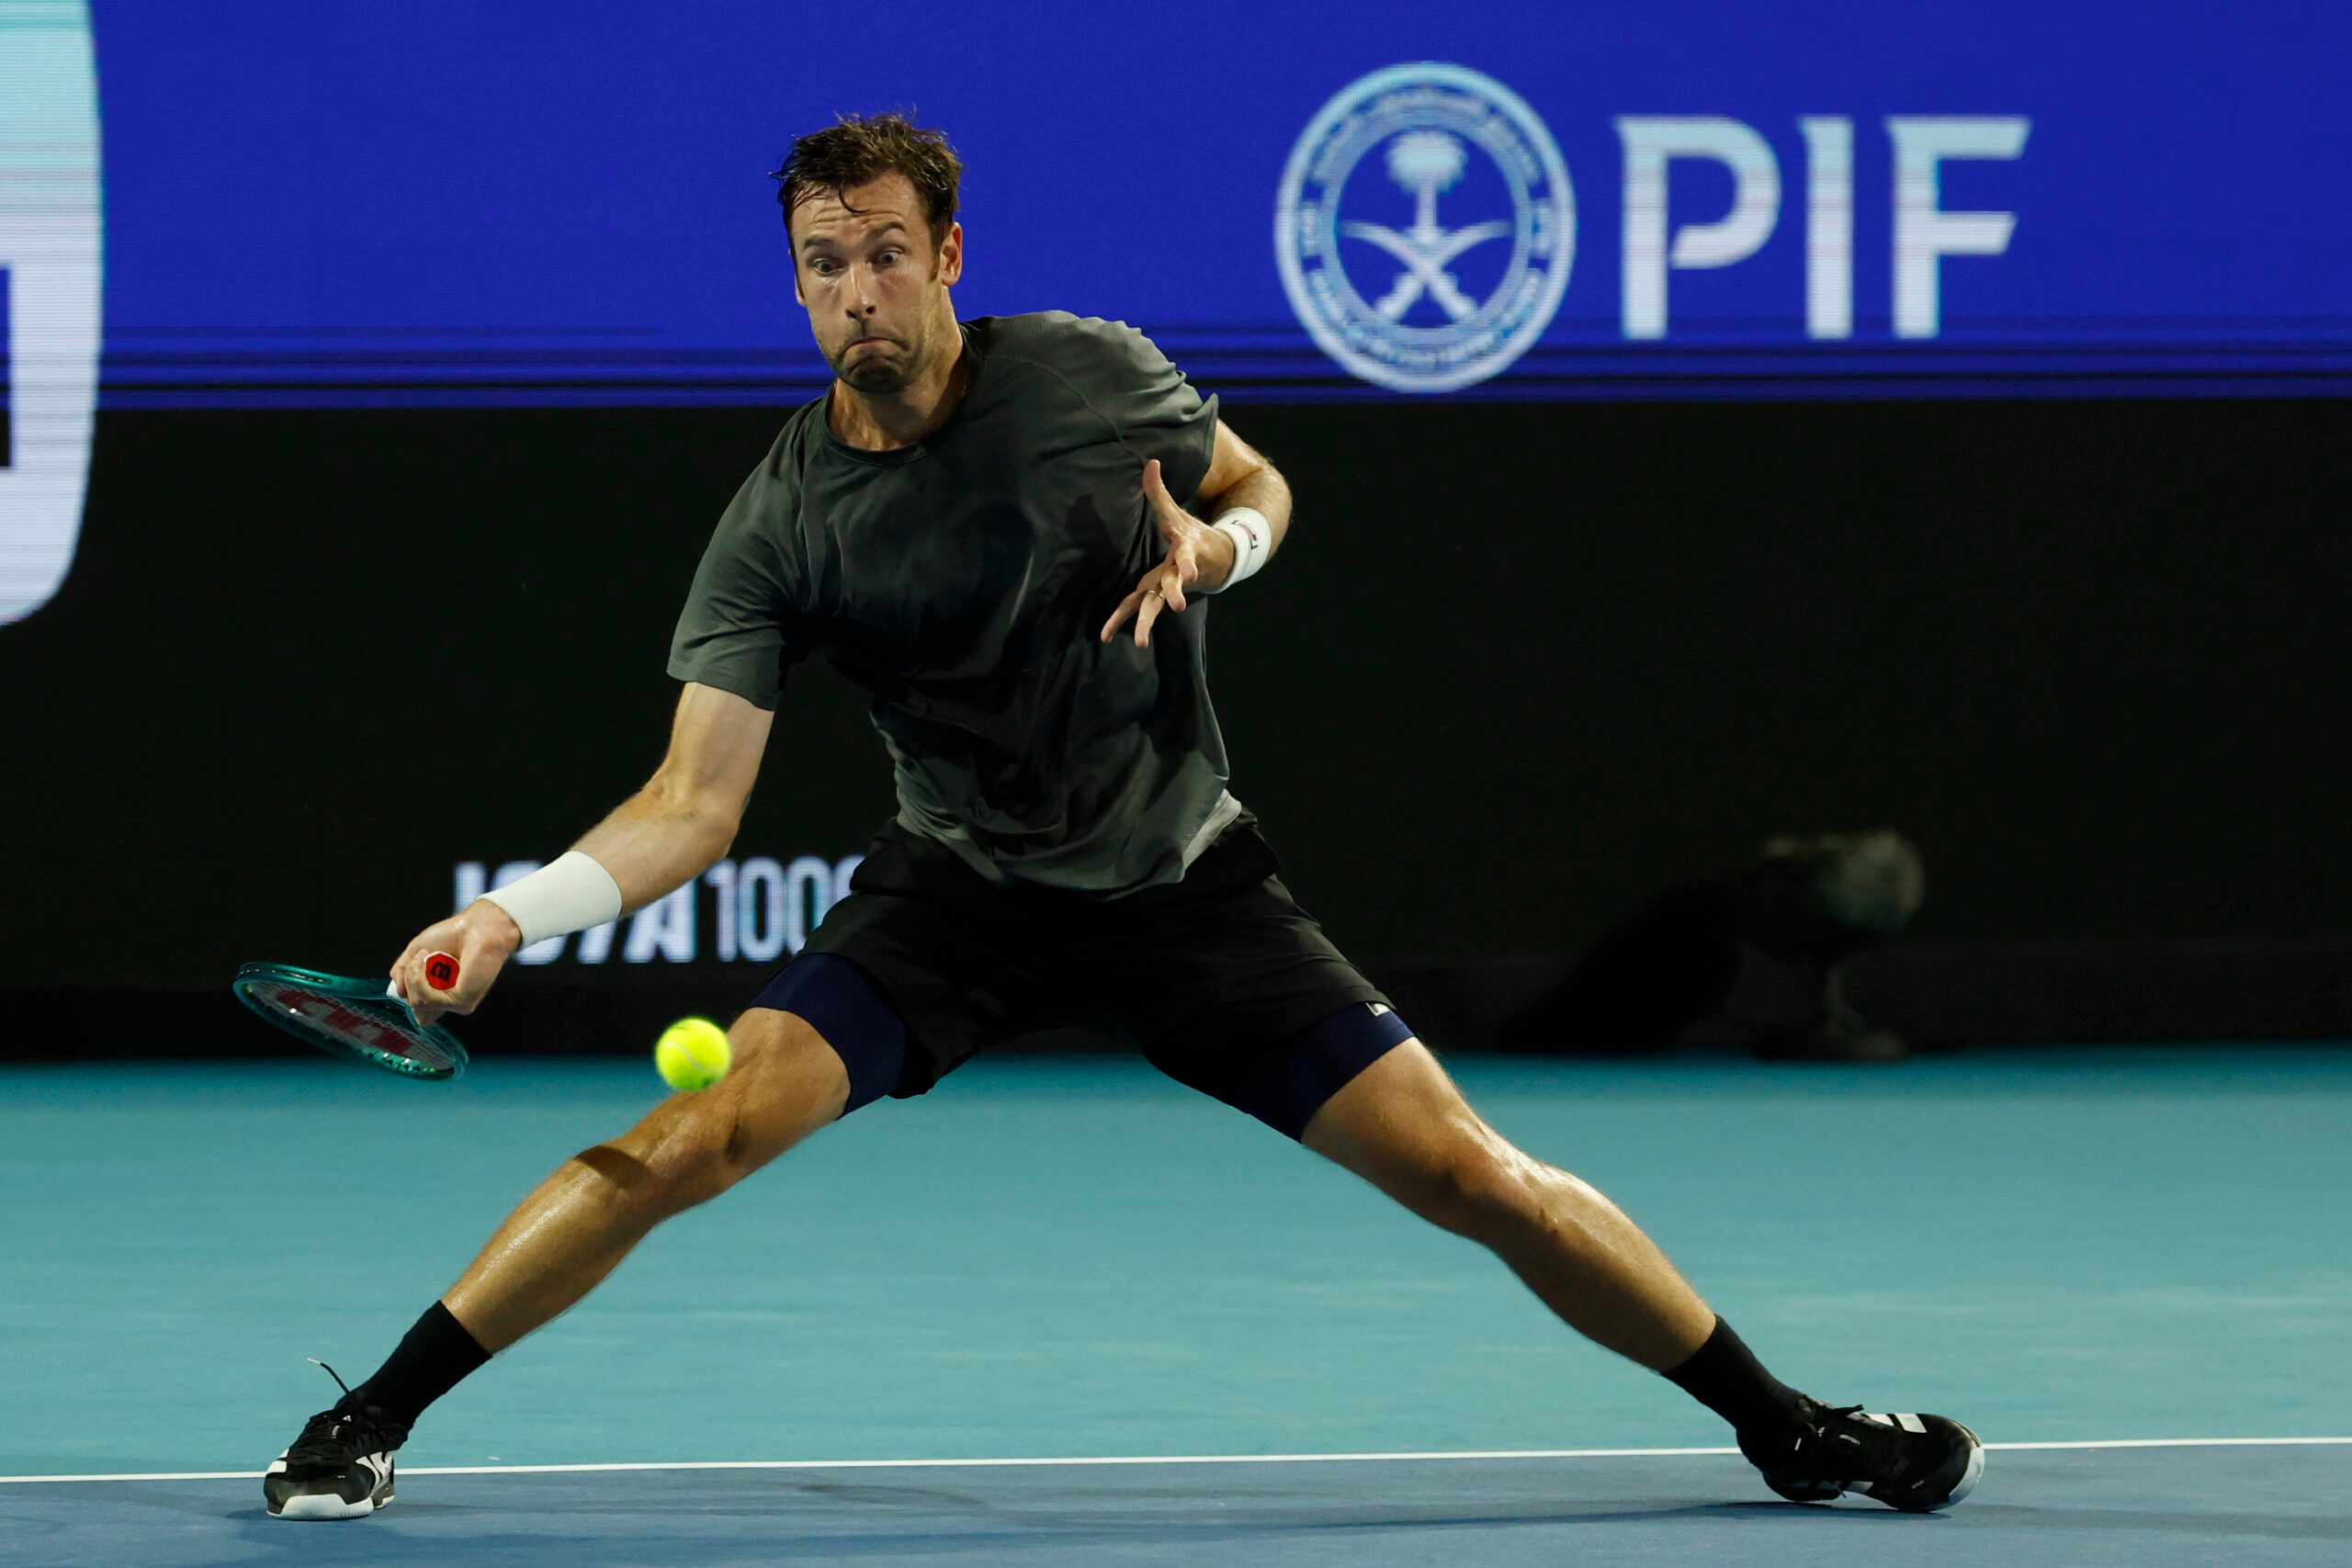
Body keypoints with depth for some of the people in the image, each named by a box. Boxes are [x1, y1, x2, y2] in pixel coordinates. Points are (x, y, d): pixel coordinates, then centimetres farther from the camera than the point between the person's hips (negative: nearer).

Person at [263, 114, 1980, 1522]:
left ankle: (1779, 1422, 14)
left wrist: (1219, 545, -15)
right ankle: (370, 1420, -12)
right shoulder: (780, 530, -14)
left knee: (1473, 1174, -4)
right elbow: (695, 803, -16)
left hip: (1187, 880, 1)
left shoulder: (1093, 373, -10)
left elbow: (1256, 481, 10)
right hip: (959, 892, -1)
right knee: (701, 1132, -22)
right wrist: (514, 913, -31)